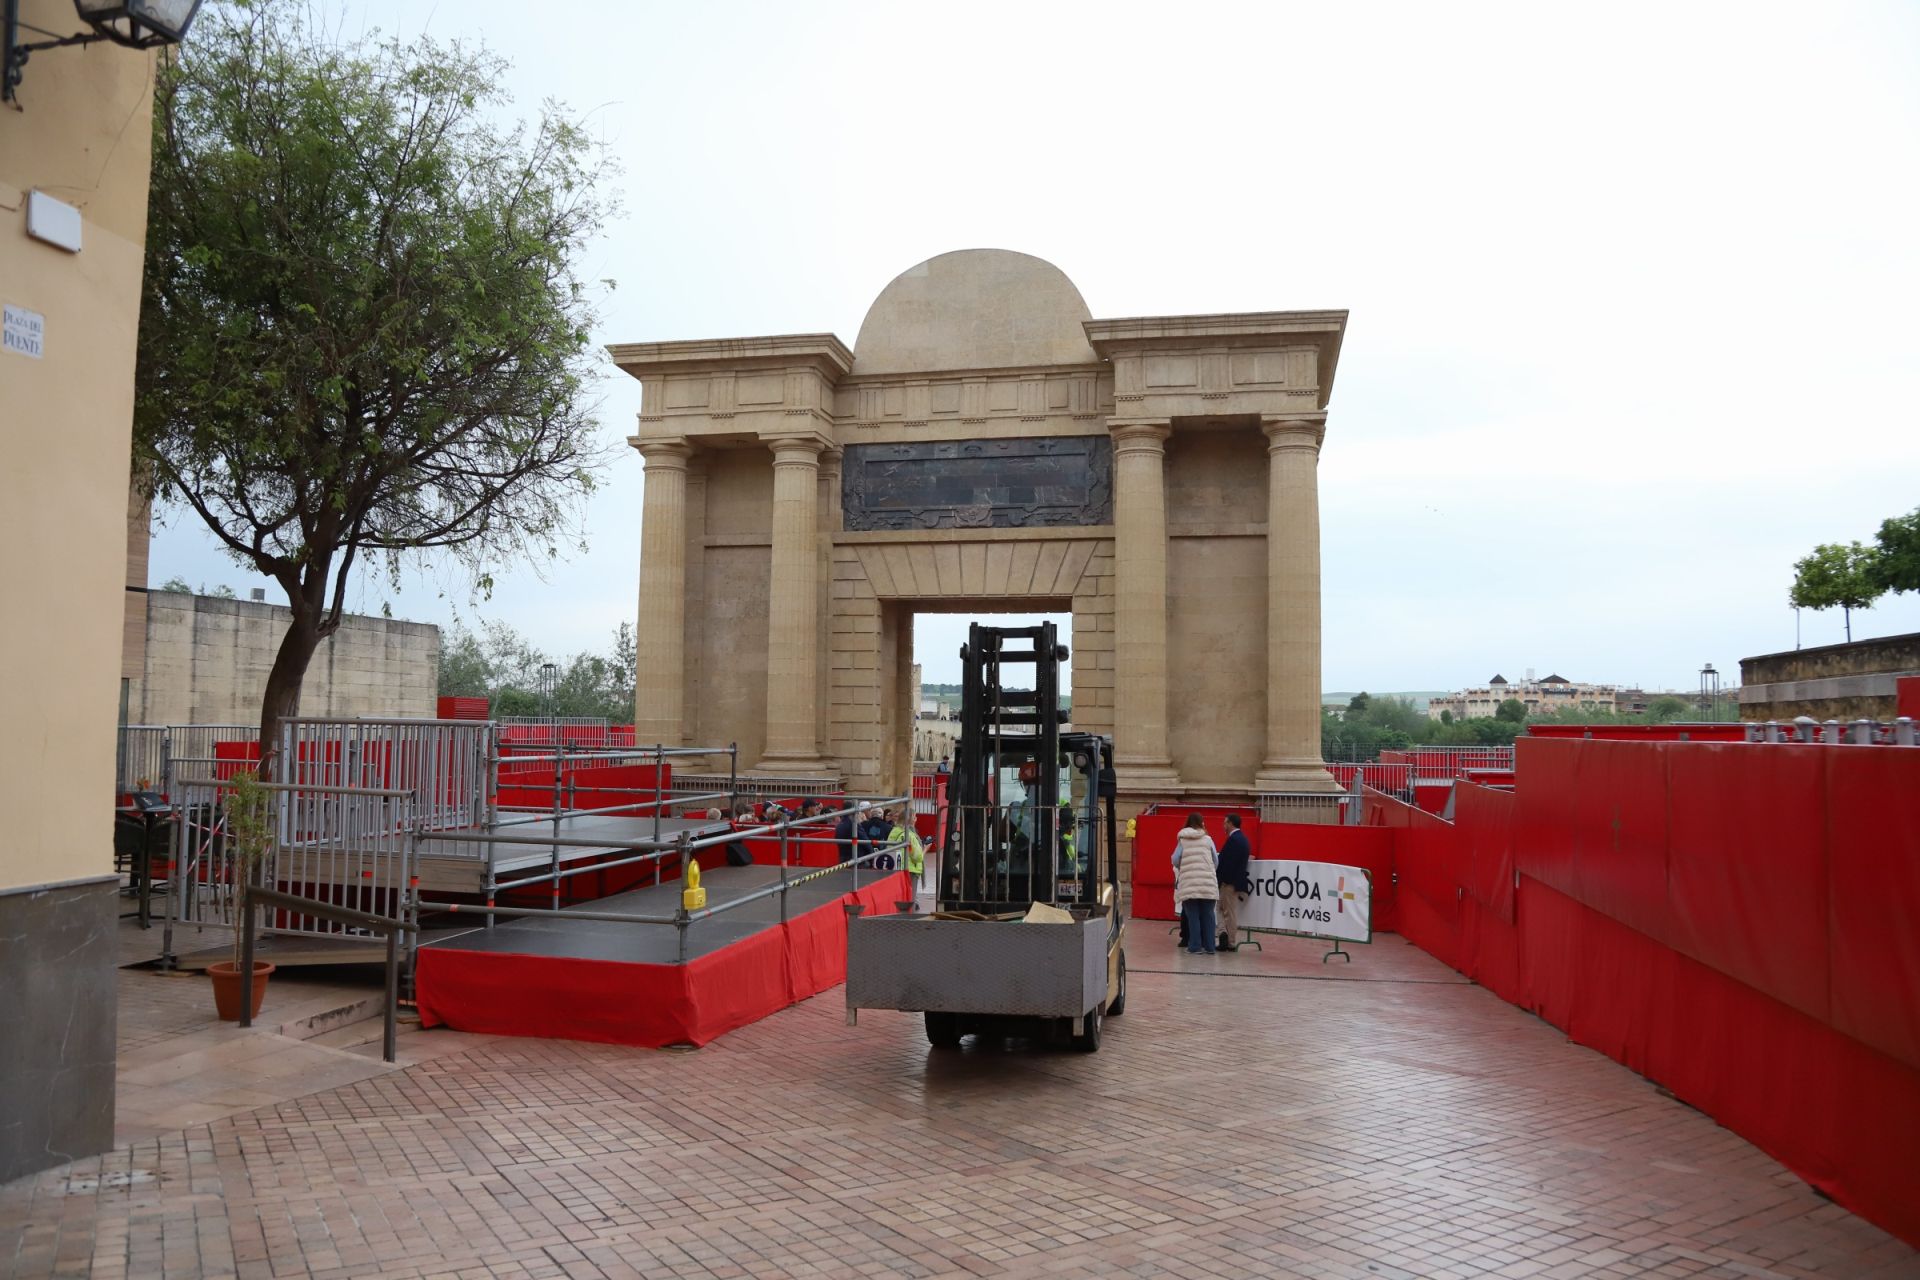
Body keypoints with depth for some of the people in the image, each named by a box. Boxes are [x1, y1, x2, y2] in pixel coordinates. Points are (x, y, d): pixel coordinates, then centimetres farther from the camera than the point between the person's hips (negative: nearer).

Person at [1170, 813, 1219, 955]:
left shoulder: (1183, 840, 7)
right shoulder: (1208, 839, 7)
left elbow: (1175, 860, 5)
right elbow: (1216, 861, 10)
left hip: (1189, 884, 0)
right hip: (1208, 884, 1)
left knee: (1193, 916, 2)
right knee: (1207, 915, 7)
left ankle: (1195, 946, 2)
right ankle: (1209, 946, 9)